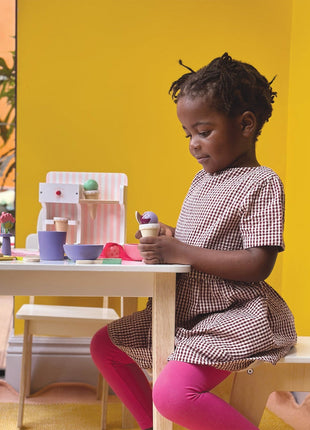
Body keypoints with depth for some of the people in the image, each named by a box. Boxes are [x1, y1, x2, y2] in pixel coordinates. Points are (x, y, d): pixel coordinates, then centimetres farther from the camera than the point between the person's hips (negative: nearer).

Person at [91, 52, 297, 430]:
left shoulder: (261, 183, -14)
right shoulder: (203, 179, 12)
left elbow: (258, 264, -24)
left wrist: (179, 252, -25)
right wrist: (168, 238, 0)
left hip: (235, 318, -10)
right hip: (185, 310, 10)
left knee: (174, 392, -30)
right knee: (104, 345, 15)